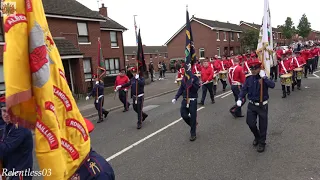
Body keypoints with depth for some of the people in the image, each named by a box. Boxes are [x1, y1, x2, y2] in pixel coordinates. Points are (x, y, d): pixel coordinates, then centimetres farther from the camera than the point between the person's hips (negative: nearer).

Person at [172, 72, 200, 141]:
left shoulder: (195, 78, -8)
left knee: (193, 117, 1)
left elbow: (197, 88, -15)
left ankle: (193, 134, 16)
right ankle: (193, 125, 30)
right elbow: (181, 89, 8)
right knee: (184, 115, 0)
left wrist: (191, 83, -29)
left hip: (193, 100, -4)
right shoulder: (183, 79, 7)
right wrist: (175, 98, 0)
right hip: (185, 100, 5)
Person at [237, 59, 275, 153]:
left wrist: (264, 77, -30)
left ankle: (261, 143, 27)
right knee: (250, 123, 3)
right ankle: (257, 137, 34)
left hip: (262, 105, -3)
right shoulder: (249, 79, -1)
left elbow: (272, 85, -28)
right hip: (251, 105, 3)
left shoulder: (264, 78, -10)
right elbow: (244, 89, -3)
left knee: (263, 125, 7)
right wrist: (240, 99, -18)